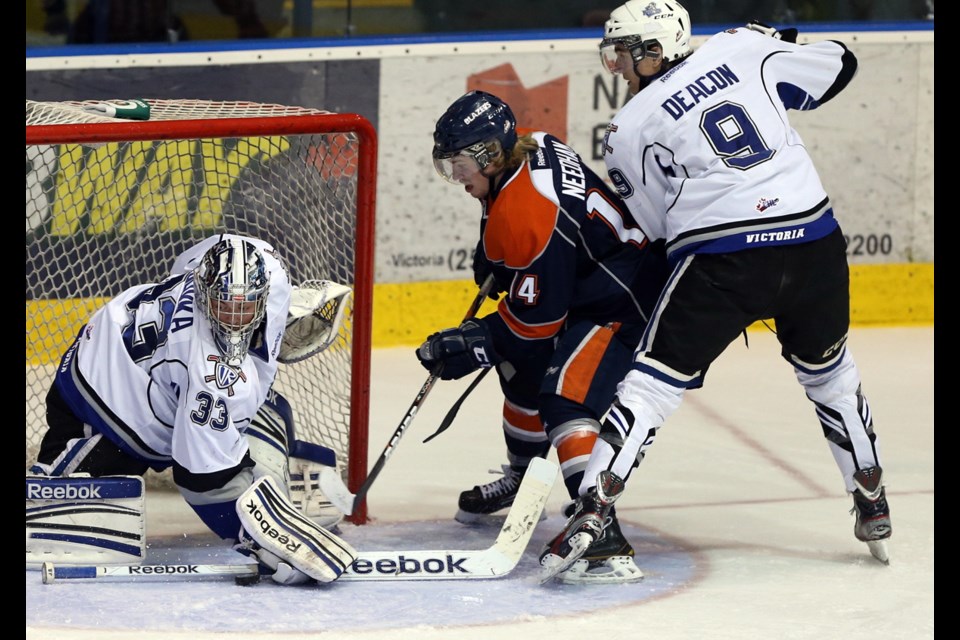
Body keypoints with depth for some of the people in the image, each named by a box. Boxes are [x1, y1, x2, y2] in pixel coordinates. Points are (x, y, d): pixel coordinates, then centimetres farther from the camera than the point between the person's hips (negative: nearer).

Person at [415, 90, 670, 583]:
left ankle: (601, 533, -39)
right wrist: (493, 252, 19)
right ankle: (521, 480, 48)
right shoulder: (529, 149, -1)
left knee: (568, 395, -28)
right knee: (523, 370, 25)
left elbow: (536, 318, -24)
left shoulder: (529, 214, -29)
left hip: (626, 303, -12)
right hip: (585, 280, 12)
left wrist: (472, 343, -19)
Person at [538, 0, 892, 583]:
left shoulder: (629, 129, 4)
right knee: (828, 371, 26)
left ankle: (593, 508, -10)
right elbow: (837, 66, 17)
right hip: (815, 243, 4)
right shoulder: (741, 48, 9)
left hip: (721, 262, -4)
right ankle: (873, 505, 33)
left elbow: (655, 223, 10)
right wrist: (779, 48, 34)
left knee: (655, 381, 2)